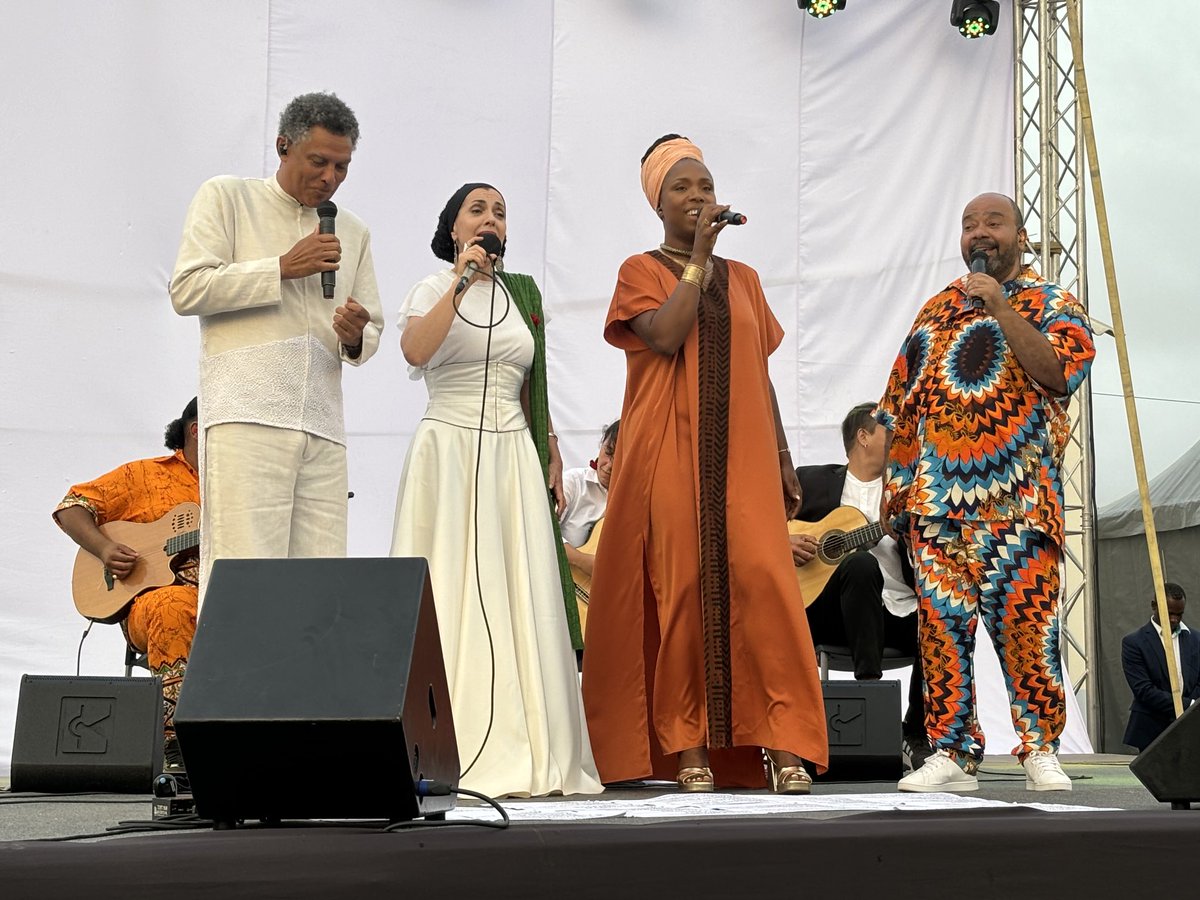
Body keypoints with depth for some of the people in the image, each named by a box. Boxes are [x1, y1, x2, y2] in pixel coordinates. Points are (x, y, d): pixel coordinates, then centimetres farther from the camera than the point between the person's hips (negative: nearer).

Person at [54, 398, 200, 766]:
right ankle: (175, 742, -40)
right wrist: (103, 548, -5)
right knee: (174, 605, -41)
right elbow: (71, 507, 13)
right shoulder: (144, 475, 15)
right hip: (151, 598, -3)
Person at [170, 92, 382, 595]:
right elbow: (187, 290, -2)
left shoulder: (352, 232, 24)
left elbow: (372, 330, 25)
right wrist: (284, 268, -6)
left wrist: (355, 339, 1)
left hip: (323, 428, 5)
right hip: (246, 418, -5)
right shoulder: (226, 198, 9)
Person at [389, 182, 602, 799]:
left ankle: (523, 753, 1)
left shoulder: (522, 294, 17)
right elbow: (414, 351, -19)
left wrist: (551, 455, 15)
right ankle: (445, 754, -8)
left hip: (514, 454, 4)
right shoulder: (432, 290, 2)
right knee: (452, 593, -9)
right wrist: (462, 283, -20)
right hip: (450, 448, -4)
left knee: (522, 600, -1)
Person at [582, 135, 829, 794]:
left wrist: (784, 462, 14)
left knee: (763, 579, -12)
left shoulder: (743, 279, 19)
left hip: (742, 458, 3)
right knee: (681, 586, -7)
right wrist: (698, 258, -7)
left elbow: (762, 375, 18)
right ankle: (687, 748, -3)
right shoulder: (641, 272, 7)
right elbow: (666, 335, -13)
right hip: (669, 458, -3)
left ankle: (783, 746, -13)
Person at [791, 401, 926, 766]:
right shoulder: (812, 482, 12)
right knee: (861, 563, -34)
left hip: (900, 611, 3)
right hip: (824, 609, -3)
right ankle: (868, 682, -30)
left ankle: (917, 733, -8)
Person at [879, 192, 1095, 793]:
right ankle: (951, 754, 4)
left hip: (1017, 500, -4)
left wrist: (1001, 307, -14)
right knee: (941, 628, -1)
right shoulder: (935, 311, 20)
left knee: (1025, 625, -8)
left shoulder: (1052, 306, 8)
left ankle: (1041, 750, 3)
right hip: (934, 501, 4)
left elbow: (1057, 373, -13)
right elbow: (897, 405, 21)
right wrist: (893, 487, 14)